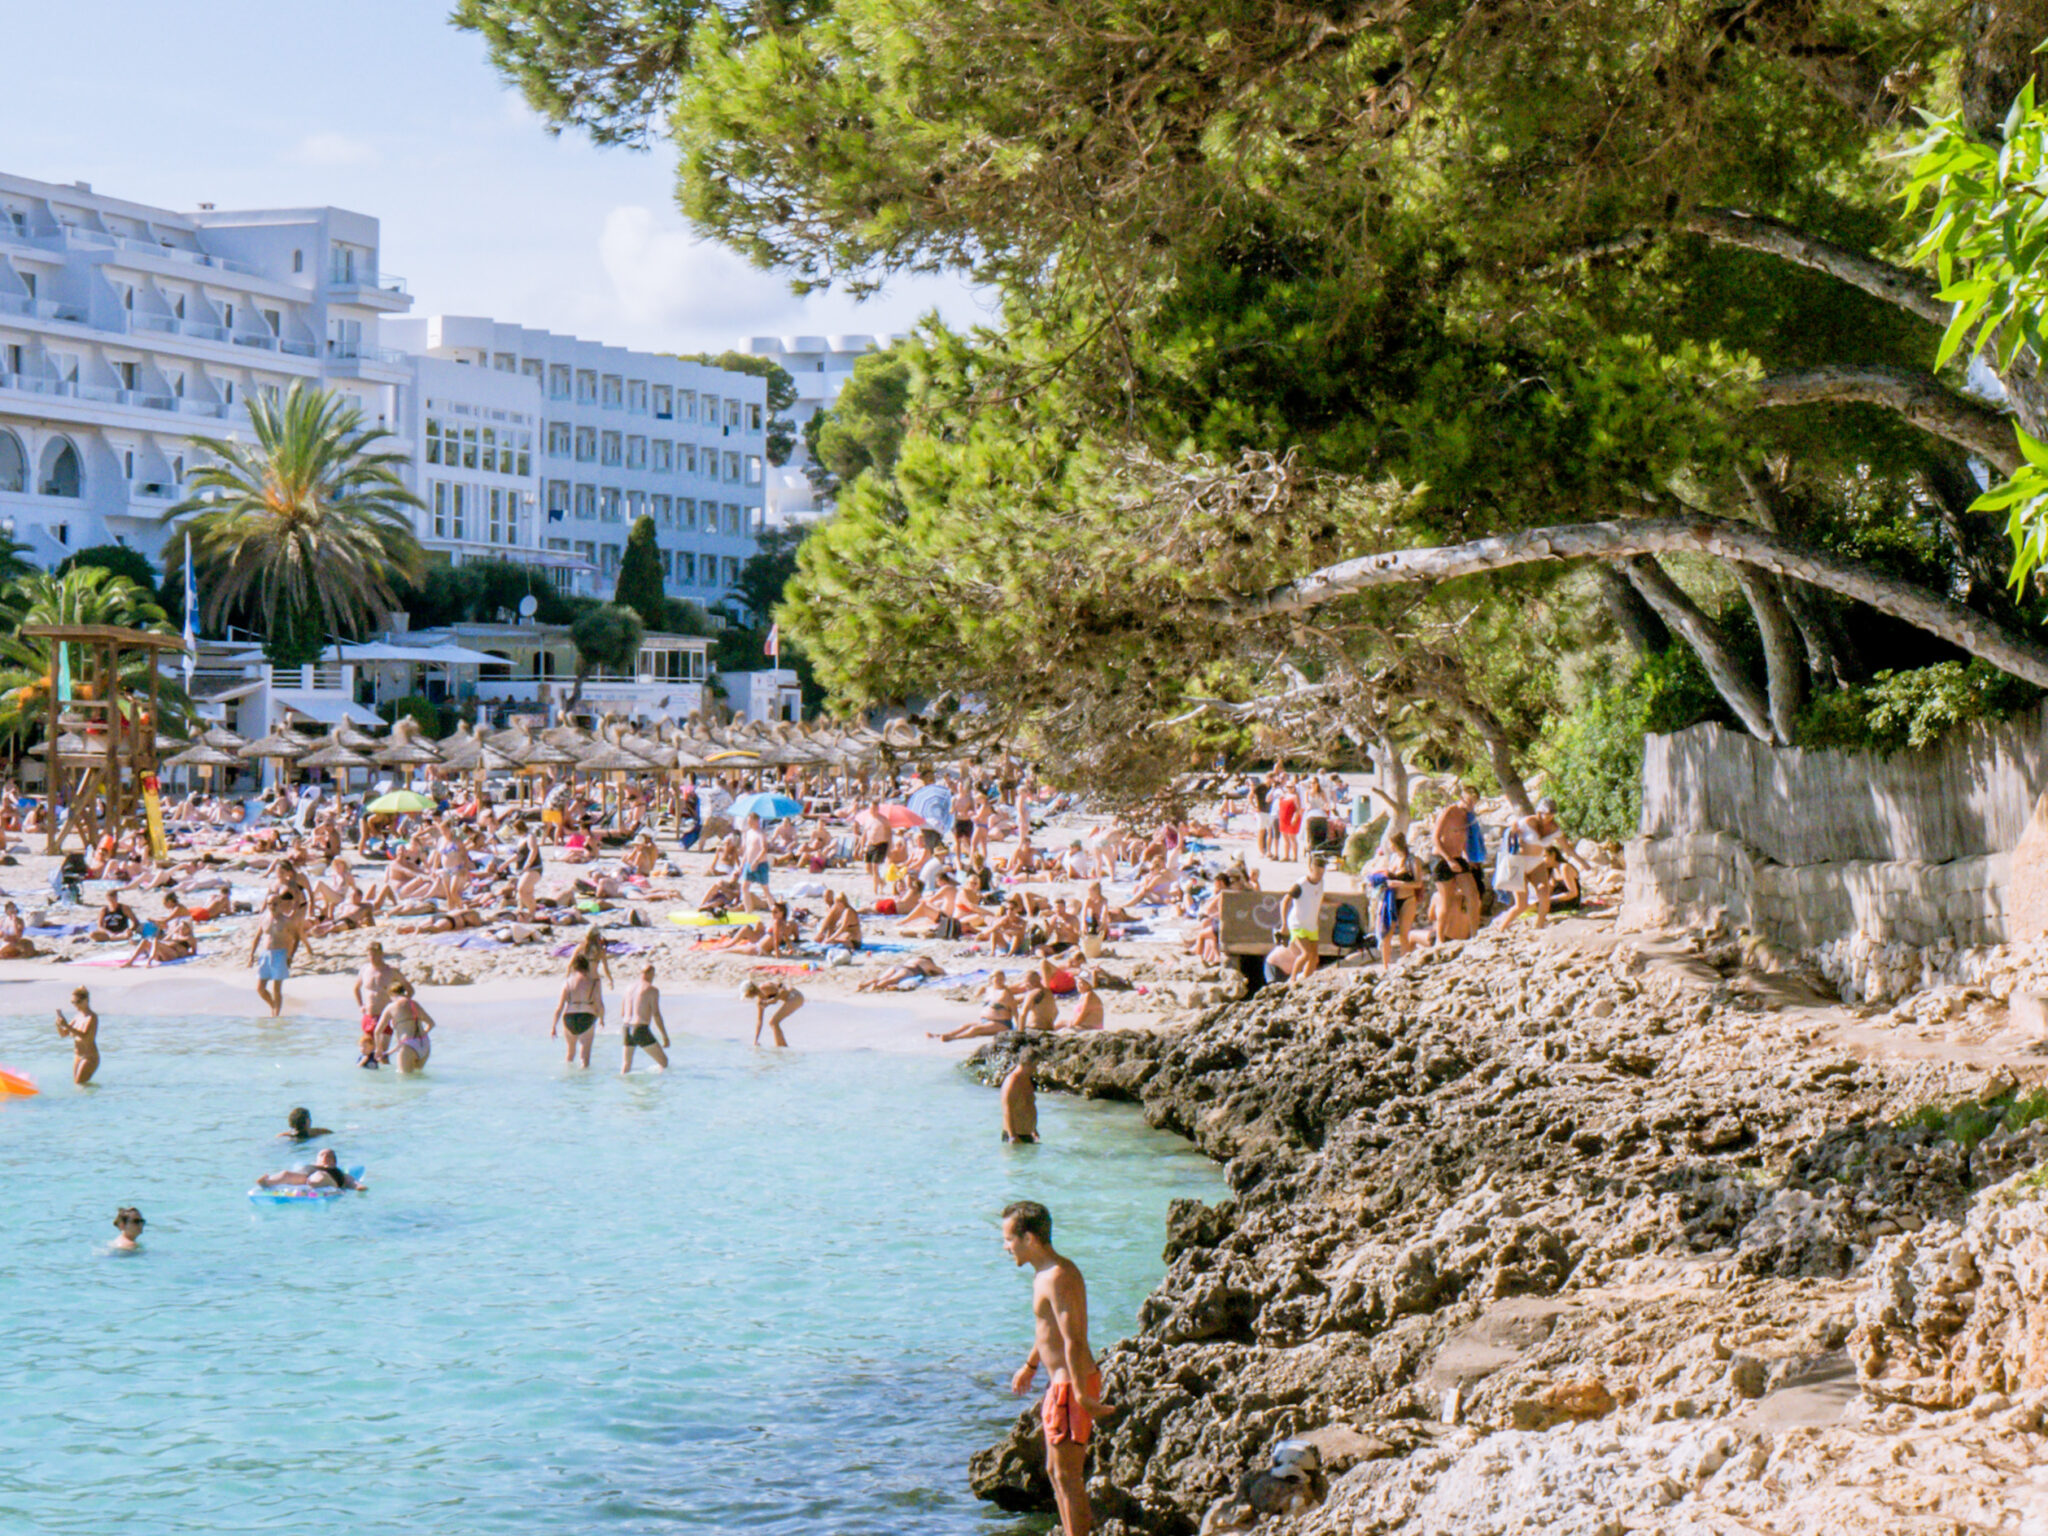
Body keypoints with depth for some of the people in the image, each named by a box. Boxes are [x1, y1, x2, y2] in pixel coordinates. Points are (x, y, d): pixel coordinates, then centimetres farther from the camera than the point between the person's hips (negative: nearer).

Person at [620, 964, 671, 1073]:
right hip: (641, 1030, -6)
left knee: (626, 1065, 16)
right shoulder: (651, 990, -4)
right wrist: (665, 1036, -8)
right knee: (663, 1061, -1)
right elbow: (656, 1014, -10)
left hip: (627, 1029, 6)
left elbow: (622, 1014, 18)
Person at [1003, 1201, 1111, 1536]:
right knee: (1055, 1471, 17)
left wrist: (1081, 1394, -31)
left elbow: (1073, 1339, -27)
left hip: (1071, 1385, -10)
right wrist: (1031, 1365, 38)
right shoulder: (1045, 1272, 10)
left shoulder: (1058, 1277, -21)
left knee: (1067, 1475, -5)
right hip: (1061, 1382, 10)